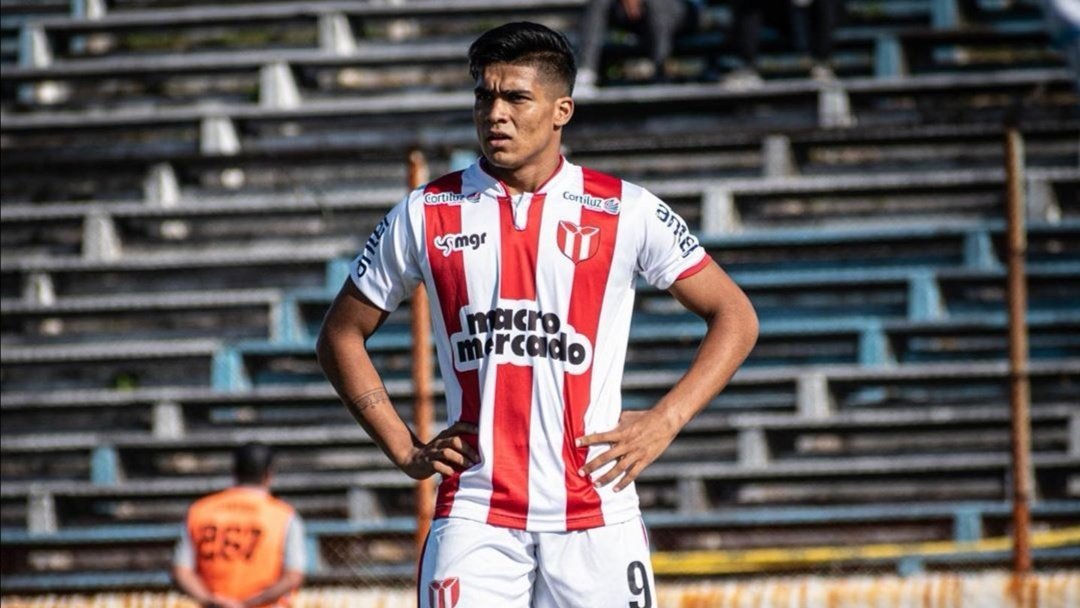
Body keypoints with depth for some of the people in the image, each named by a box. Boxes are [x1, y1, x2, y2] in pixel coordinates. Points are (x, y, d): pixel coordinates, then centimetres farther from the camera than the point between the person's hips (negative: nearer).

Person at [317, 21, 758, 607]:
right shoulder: (425, 216, 6)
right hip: (474, 514, 0)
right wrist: (404, 449, 6)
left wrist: (664, 421, -4)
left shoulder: (624, 212, 3)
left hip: (596, 519, 0)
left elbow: (735, 318, 8)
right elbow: (341, 336, 16)